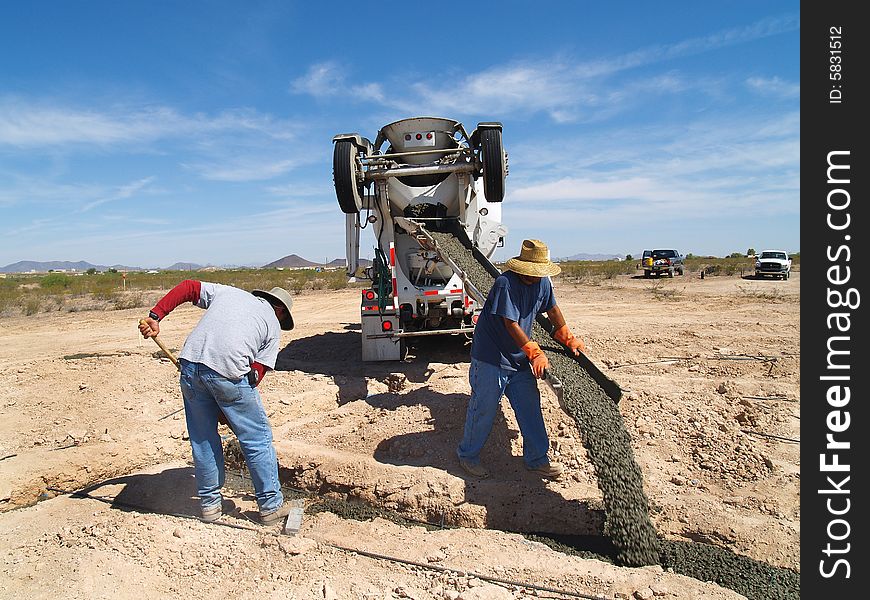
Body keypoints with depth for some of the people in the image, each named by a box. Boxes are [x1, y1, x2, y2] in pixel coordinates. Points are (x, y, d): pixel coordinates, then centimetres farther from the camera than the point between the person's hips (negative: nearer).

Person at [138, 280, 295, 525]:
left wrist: (155, 316, 11)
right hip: (230, 371, -4)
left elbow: (187, 287, 18)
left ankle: (210, 504, 32)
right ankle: (271, 506, 19)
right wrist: (228, 409, 12)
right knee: (257, 438, 10)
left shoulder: (227, 291, 28)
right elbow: (258, 371, 8)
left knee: (202, 438, 18)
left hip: (191, 362, 4)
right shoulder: (273, 325, 17)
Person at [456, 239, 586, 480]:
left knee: (530, 407, 11)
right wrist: (535, 353, -28)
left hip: (520, 360, 7)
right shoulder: (505, 283, -24)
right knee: (484, 409, 3)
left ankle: (536, 459, 26)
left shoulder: (542, 283, 0)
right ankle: (468, 455, 24)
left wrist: (569, 339, 21)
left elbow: (552, 309, 17)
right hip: (491, 358, -7)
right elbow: (511, 324, -26)